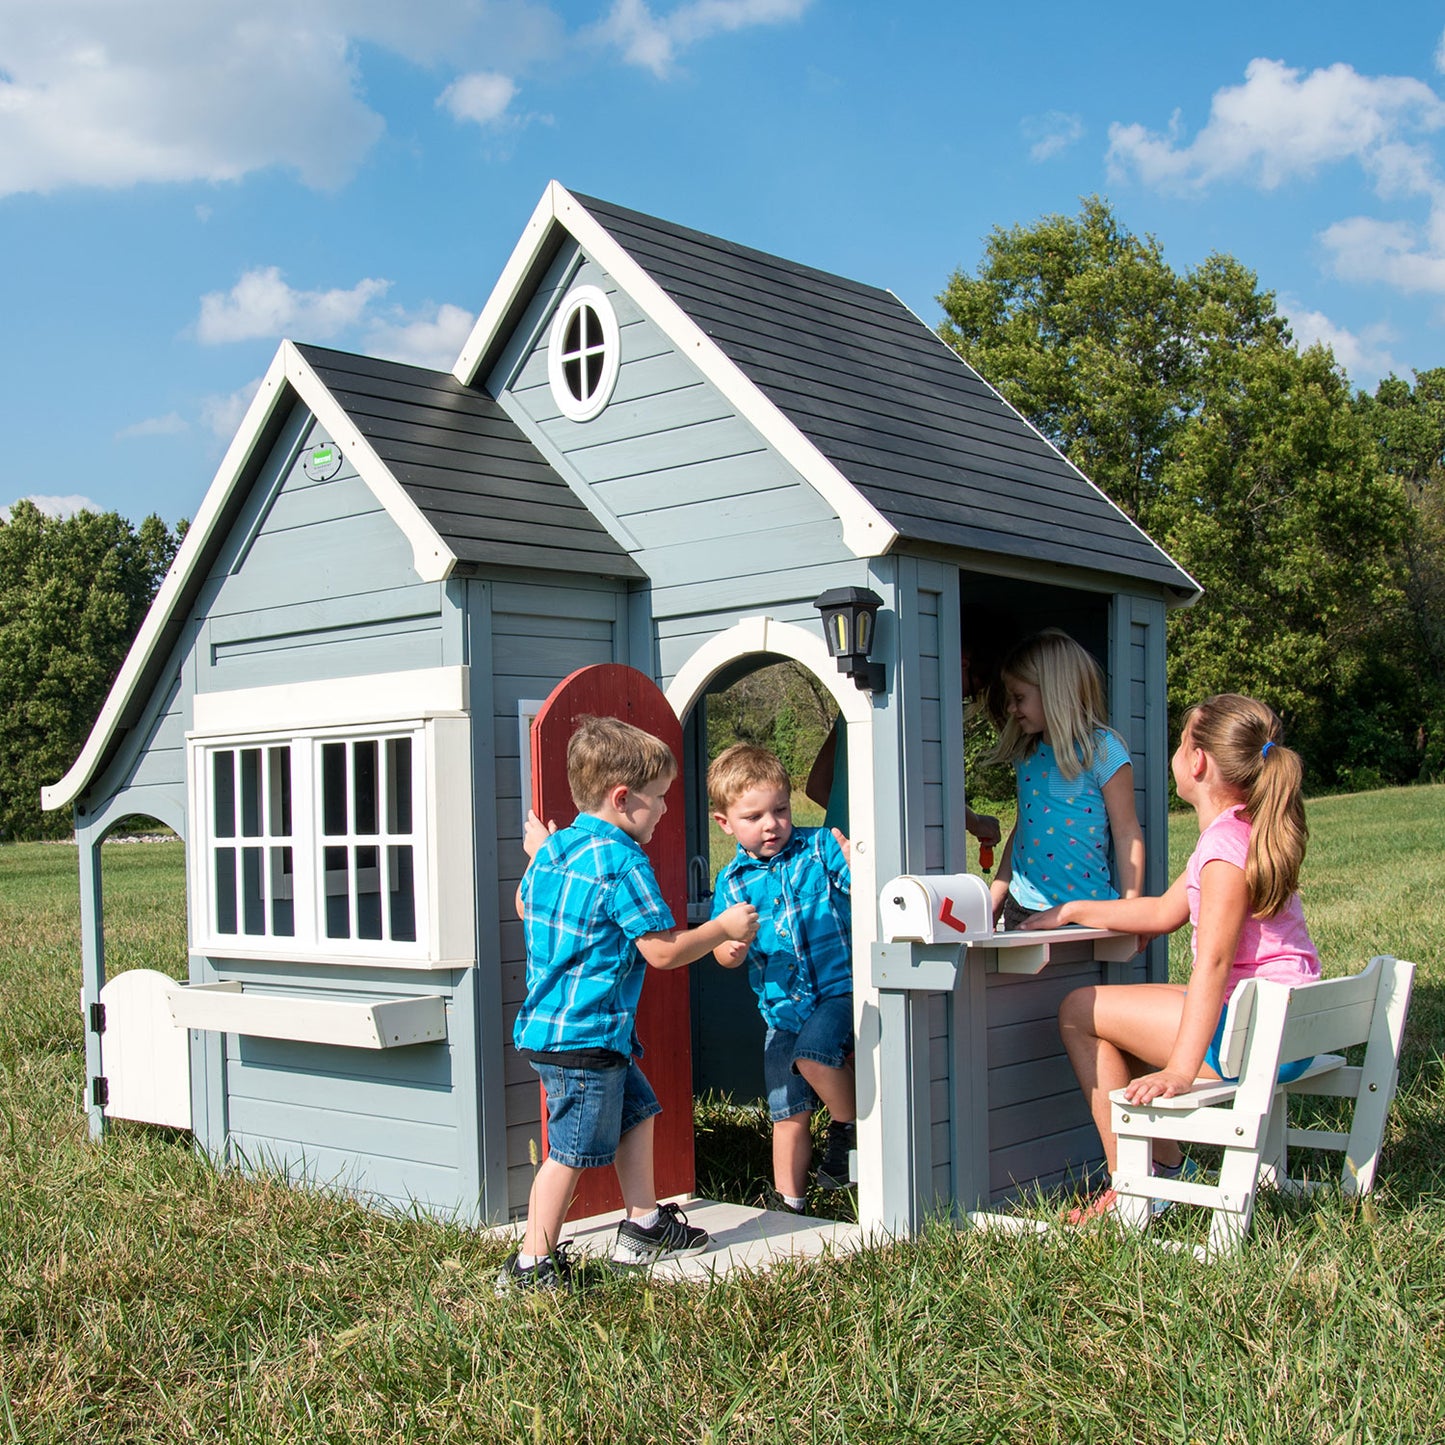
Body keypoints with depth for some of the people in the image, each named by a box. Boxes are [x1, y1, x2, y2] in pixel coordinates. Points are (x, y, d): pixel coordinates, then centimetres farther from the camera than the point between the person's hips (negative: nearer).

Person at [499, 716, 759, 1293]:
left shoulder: (556, 848, 8)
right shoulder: (623, 863, -19)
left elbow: (524, 905, 27)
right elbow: (663, 950, -18)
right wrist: (724, 927, -5)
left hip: (547, 1024, 10)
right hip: (584, 1035, -10)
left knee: (636, 1111, 22)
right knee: (572, 1151, -1)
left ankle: (643, 1225, 31)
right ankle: (531, 1265, 7)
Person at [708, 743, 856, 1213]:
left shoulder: (820, 847, -3)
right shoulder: (732, 880, 5)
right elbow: (723, 955, 7)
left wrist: (855, 856, -32)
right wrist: (733, 945, -17)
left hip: (842, 989, -4)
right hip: (782, 1008, 4)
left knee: (814, 1051, -30)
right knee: (789, 1114, 8)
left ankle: (850, 1126, -2)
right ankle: (790, 1204, 26)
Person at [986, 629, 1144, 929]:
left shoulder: (1103, 750, -7)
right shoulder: (1025, 753, 11)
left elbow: (1127, 834, -6)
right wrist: (994, 900, 16)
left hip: (1086, 912, -5)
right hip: (1022, 909, 5)